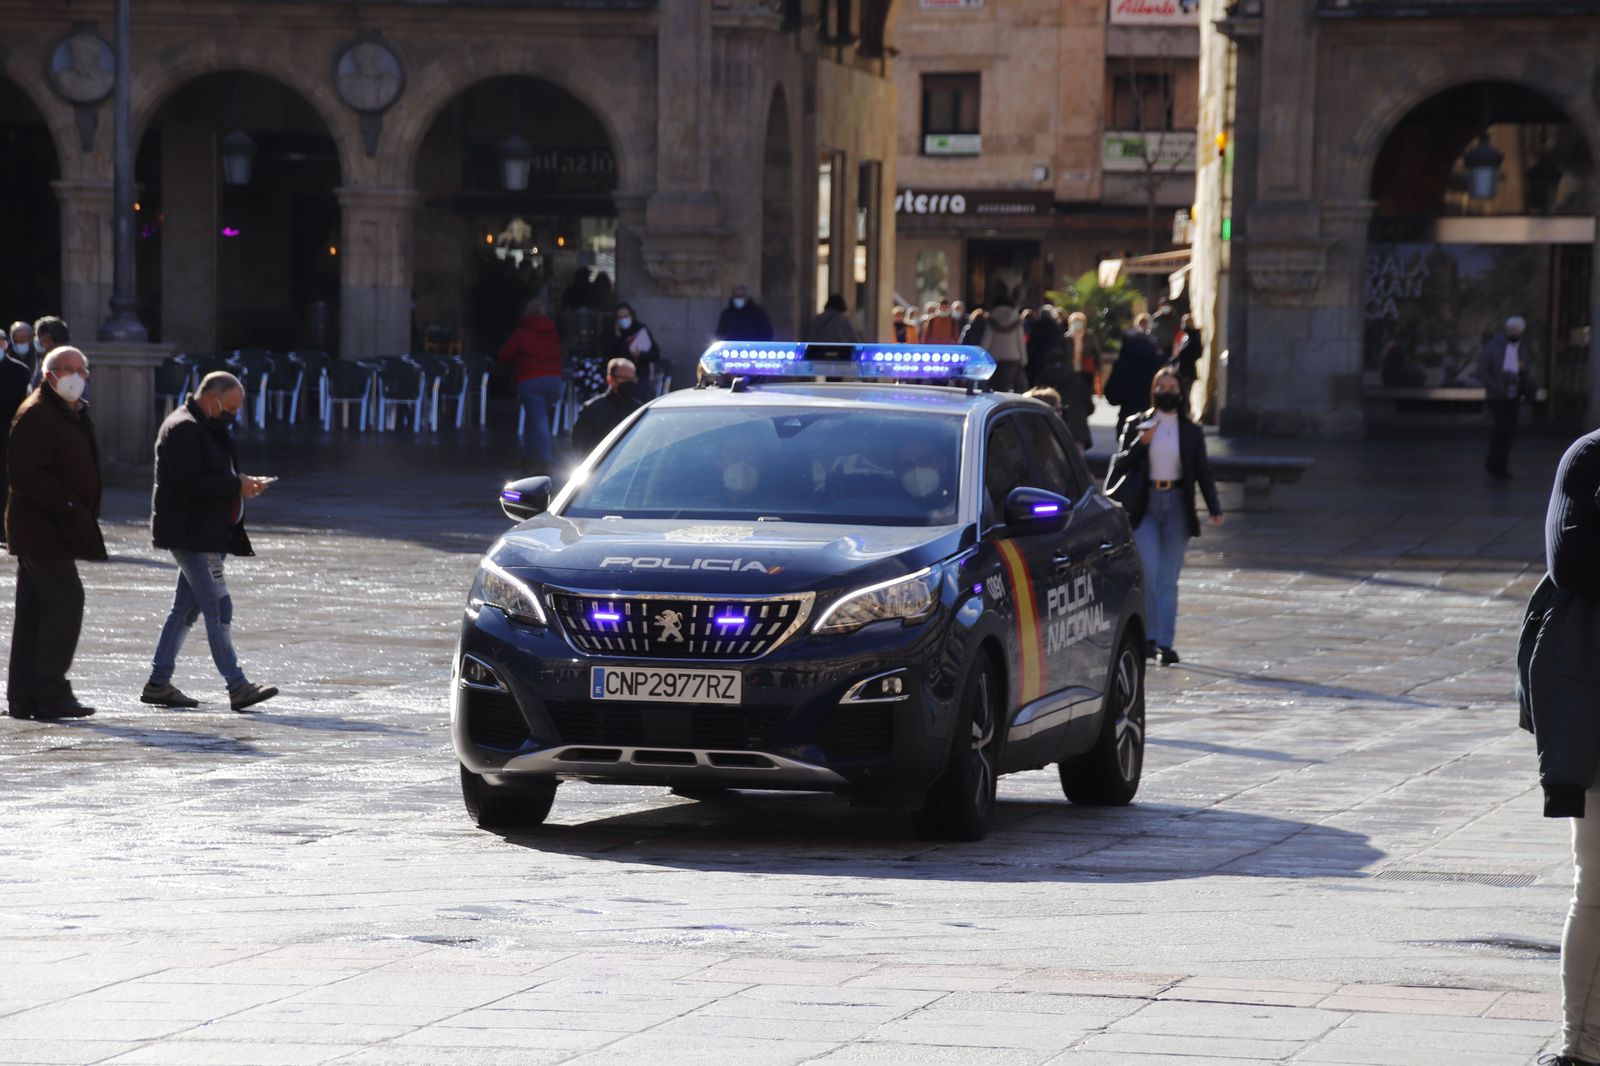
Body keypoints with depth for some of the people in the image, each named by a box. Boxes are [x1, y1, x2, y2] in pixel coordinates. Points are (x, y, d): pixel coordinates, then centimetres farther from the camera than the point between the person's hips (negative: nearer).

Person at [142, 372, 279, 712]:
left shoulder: (208, 429, 20)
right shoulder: (183, 429, -14)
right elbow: (189, 483, -23)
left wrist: (243, 482, 9)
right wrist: (236, 485, -20)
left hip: (210, 534, 11)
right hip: (190, 534, -10)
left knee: (186, 608, 11)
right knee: (218, 608, -13)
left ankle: (158, 682, 15)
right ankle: (237, 686, -16)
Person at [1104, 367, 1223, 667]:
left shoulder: (1191, 432, 8)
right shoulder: (1136, 425, 5)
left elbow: (1203, 472, 8)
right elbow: (1120, 464, 3)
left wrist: (1215, 509, -2)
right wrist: (1140, 443, -14)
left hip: (1176, 504, 1)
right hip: (1145, 504, -1)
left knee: (1168, 578, 0)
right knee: (1148, 571, -13)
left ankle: (1165, 642, 0)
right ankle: (1149, 636, -2)